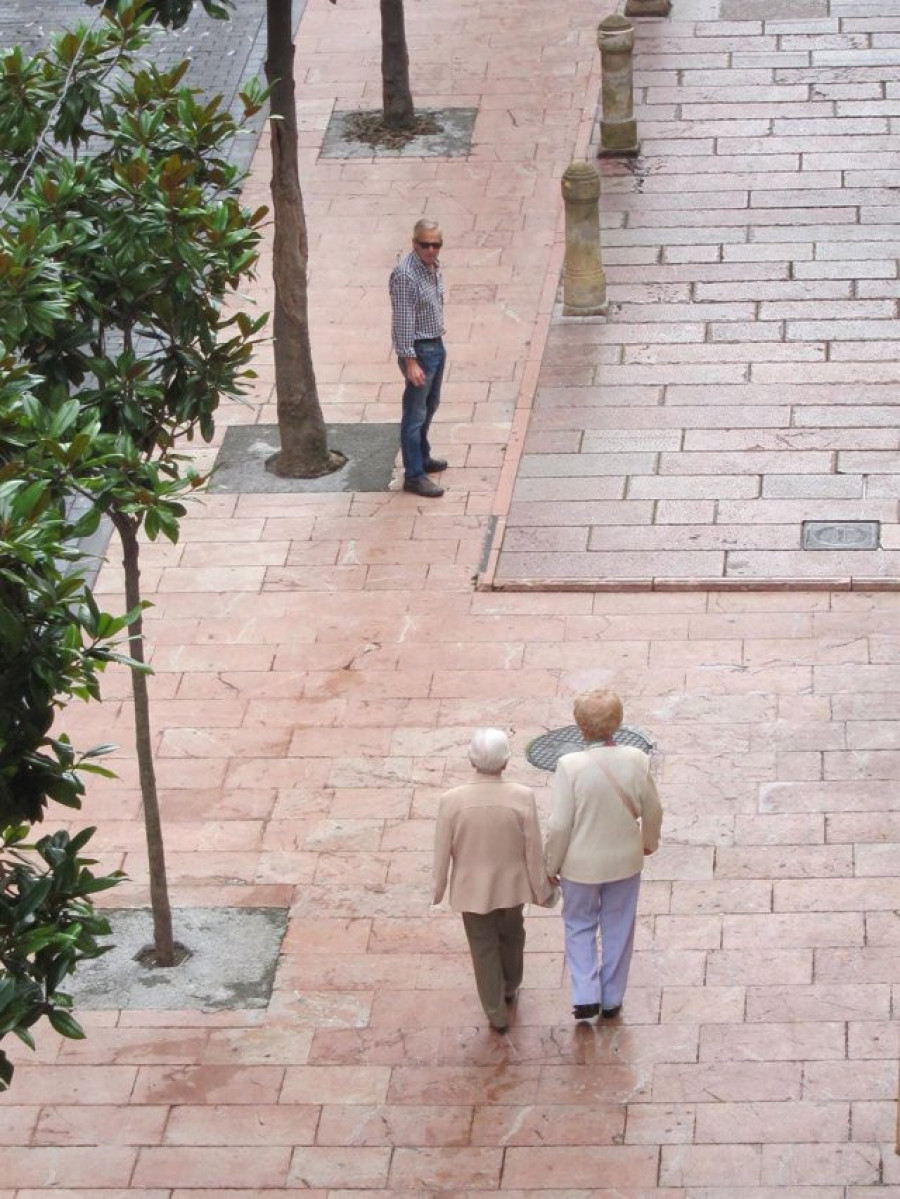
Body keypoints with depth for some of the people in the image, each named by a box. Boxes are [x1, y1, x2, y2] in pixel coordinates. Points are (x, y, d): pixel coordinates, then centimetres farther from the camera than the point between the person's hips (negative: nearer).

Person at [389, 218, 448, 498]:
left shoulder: (433, 266, 3)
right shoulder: (405, 274, -25)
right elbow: (403, 321, -24)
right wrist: (410, 362, -24)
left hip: (436, 346, 9)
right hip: (419, 351, -9)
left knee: (430, 405, 23)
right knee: (415, 414, -1)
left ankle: (422, 457, 40)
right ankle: (414, 475, 6)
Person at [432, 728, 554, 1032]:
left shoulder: (452, 801, -24)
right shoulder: (522, 798, -24)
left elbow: (442, 851, -12)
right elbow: (533, 849, -13)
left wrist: (438, 887, 5)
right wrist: (540, 889, 3)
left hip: (472, 888, -1)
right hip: (512, 884, 1)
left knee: (484, 947, 19)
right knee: (511, 935, 29)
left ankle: (496, 1013, 31)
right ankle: (509, 988, 52)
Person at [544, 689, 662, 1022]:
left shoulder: (570, 766, -26)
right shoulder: (636, 760, -17)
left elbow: (560, 825, -20)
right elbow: (652, 810, -2)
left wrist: (551, 866, -3)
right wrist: (650, 841, 19)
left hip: (581, 863, -2)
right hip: (625, 860, 2)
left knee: (580, 926, 21)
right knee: (618, 929, 20)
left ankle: (586, 996, 13)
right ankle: (612, 1000, 32)